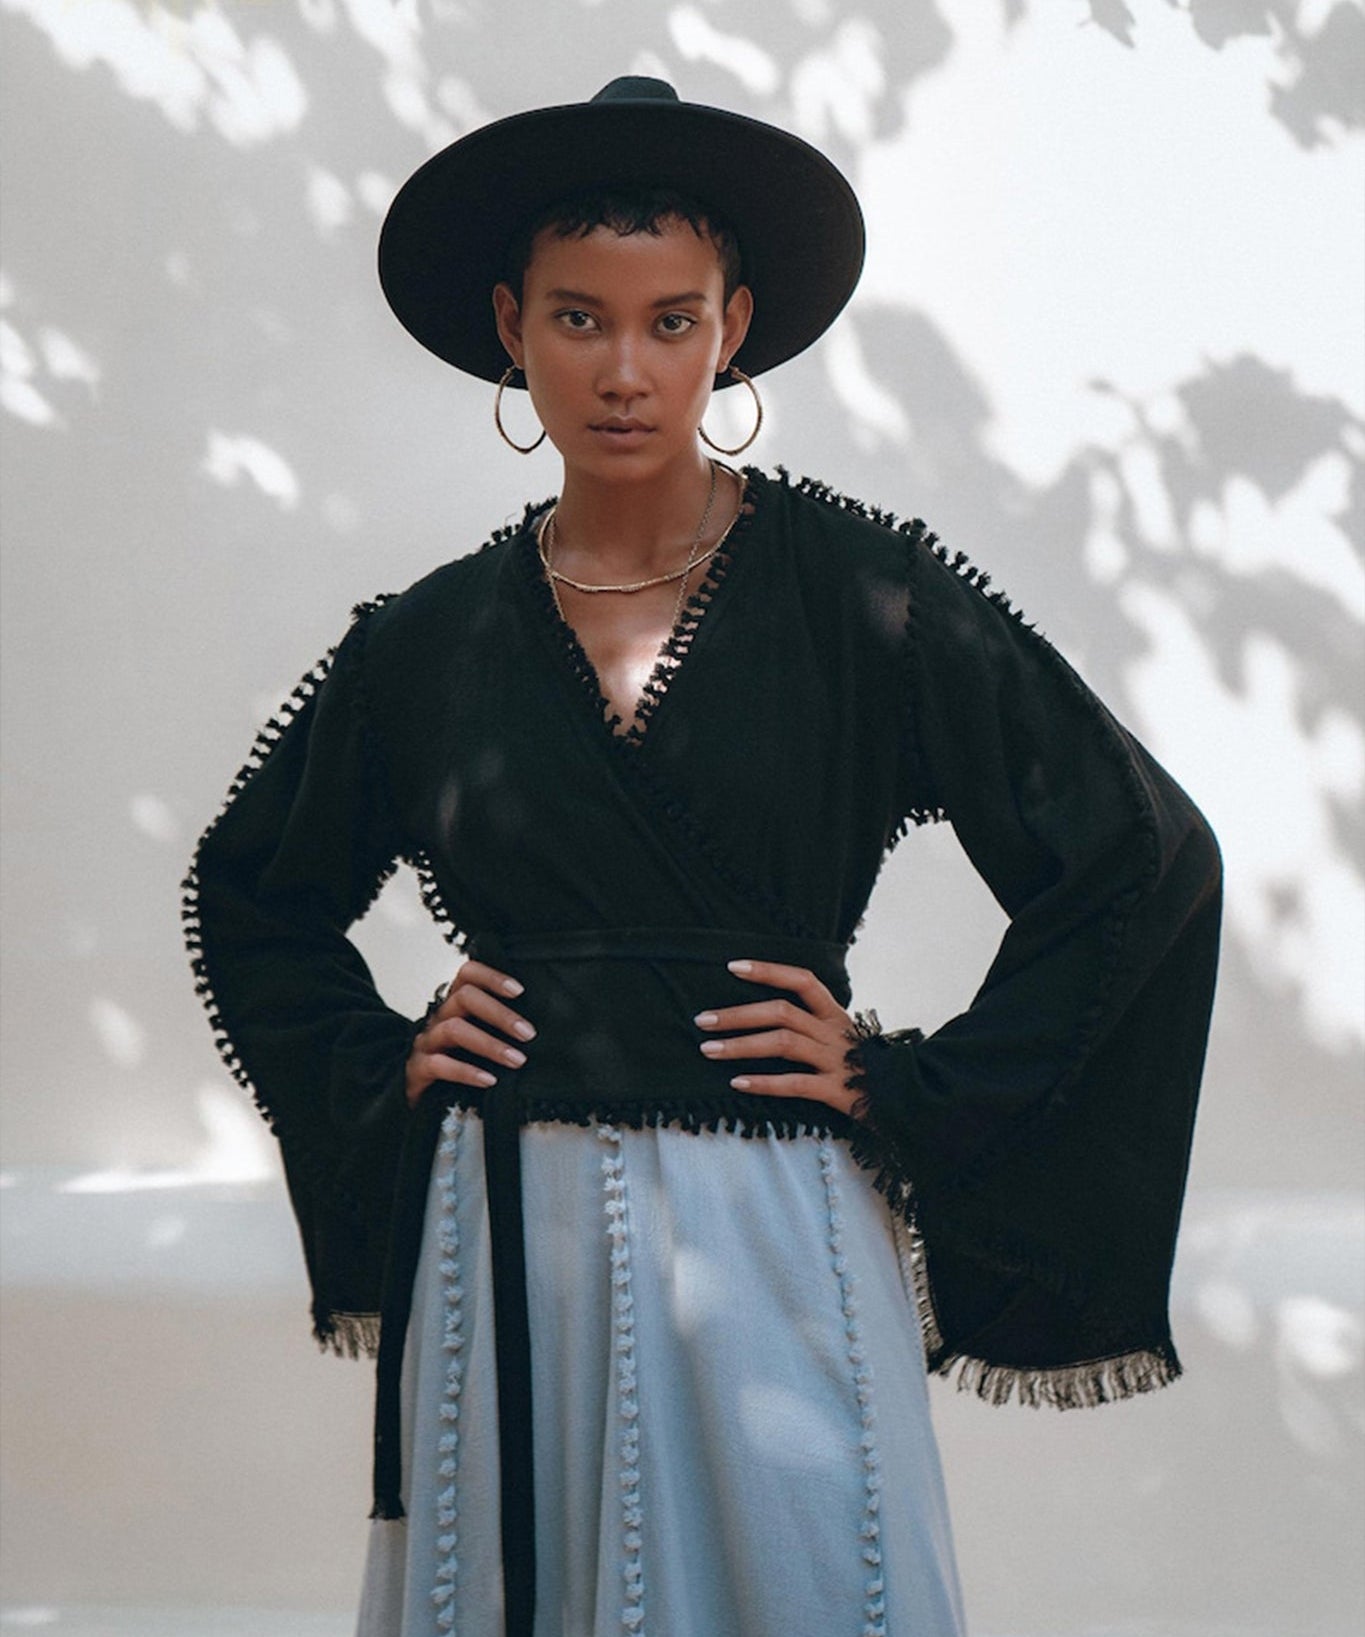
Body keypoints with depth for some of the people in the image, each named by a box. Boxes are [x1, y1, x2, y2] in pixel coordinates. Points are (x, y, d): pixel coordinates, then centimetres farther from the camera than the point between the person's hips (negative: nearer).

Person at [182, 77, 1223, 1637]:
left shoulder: (851, 588, -4)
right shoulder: (433, 635, 5)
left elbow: (1146, 853, -5)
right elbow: (247, 892, 20)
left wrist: (906, 1088, -6)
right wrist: (381, 1060, 6)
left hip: (764, 1232, -2)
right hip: (506, 1235, 3)